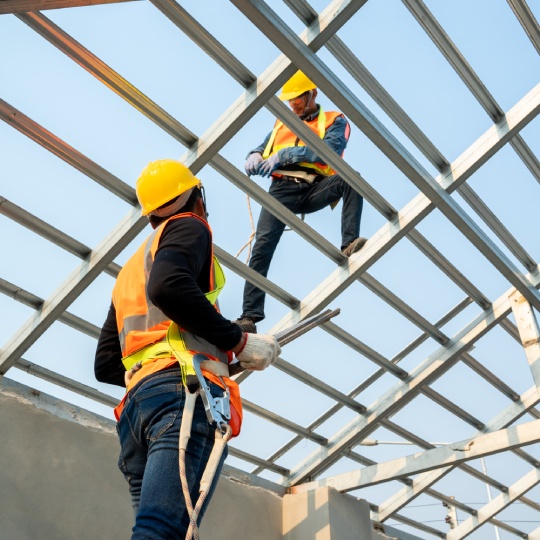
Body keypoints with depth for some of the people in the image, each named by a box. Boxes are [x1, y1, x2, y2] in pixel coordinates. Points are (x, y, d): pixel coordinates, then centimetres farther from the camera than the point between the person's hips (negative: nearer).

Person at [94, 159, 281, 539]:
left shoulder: (130, 270, 32)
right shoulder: (188, 226, 10)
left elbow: (106, 366, 26)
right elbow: (168, 288, -14)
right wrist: (239, 341, -7)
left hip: (136, 403, 8)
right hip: (185, 392, -8)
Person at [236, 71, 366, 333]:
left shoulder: (334, 121, 13)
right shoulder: (282, 124, 27)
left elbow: (329, 149, -8)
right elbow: (259, 150, 23)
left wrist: (285, 154, -15)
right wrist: (254, 158, -4)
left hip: (315, 189, -1)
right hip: (282, 189, 1)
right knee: (263, 245, -17)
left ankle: (349, 244, -32)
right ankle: (250, 315, -18)